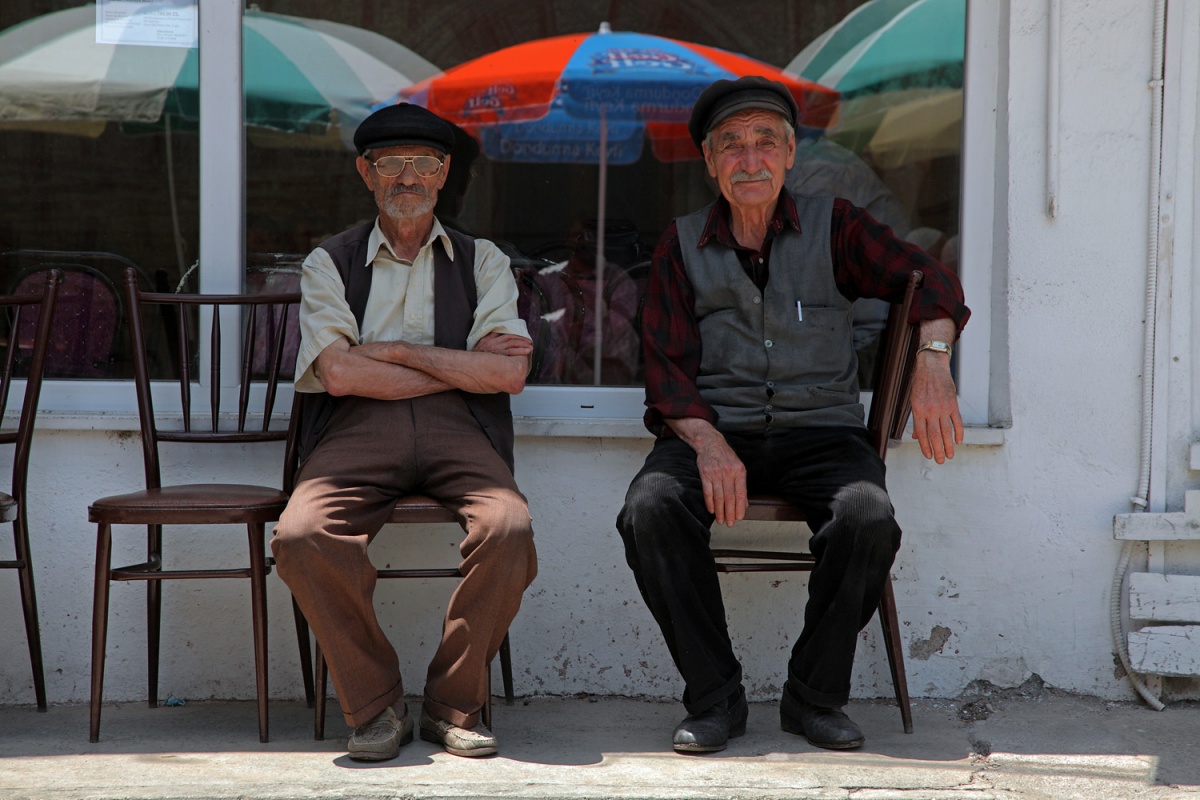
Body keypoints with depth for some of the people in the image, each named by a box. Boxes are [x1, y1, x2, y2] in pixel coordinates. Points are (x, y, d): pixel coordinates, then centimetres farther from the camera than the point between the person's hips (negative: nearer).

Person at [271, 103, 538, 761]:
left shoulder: (481, 262, 20)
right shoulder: (329, 263, 17)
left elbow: (509, 373, 3)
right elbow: (341, 373, 0)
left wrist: (396, 351, -1)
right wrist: (460, 369, 1)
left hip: (457, 432, 0)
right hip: (358, 432, 0)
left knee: (509, 530, -32)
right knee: (300, 538, -32)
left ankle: (452, 706, -13)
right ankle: (376, 706, -13)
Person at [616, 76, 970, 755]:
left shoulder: (833, 228, 10)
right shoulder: (683, 247, 11)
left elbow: (930, 279, 3)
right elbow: (667, 368, 3)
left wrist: (933, 363, -18)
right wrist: (709, 444, -17)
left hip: (820, 430, 0)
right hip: (715, 427, 1)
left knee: (870, 518, -32)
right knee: (650, 509, -31)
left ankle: (815, 696, -12)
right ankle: (715, 697, -16)